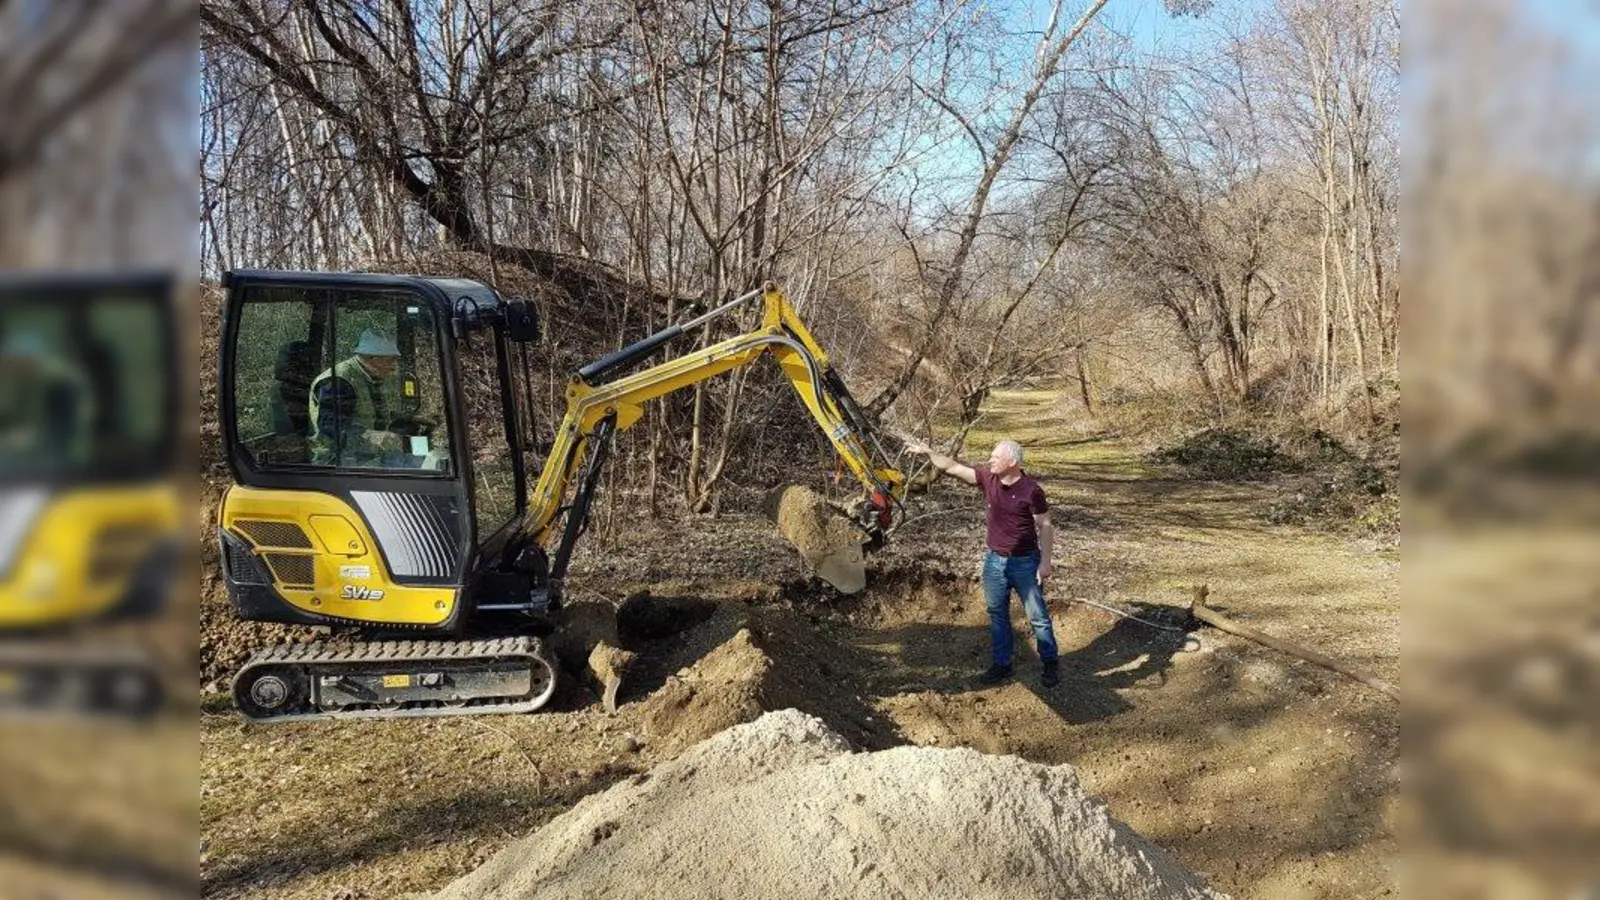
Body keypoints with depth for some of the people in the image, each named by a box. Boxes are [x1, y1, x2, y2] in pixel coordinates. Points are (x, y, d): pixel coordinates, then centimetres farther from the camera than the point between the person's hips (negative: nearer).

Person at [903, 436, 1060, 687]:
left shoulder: (1031, 490, -17)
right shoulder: (988, 479, -4)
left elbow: (1045, 526, -11)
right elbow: (953, 467, 1)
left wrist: (1045, 562, -11)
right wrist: (928, 452, -7)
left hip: (1025, 562, -5)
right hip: (994, 560, 5)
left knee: (1037, 616, 5)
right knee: (997, 614, 13)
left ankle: (1051, 664, 20)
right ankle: (1002, 664, 25)